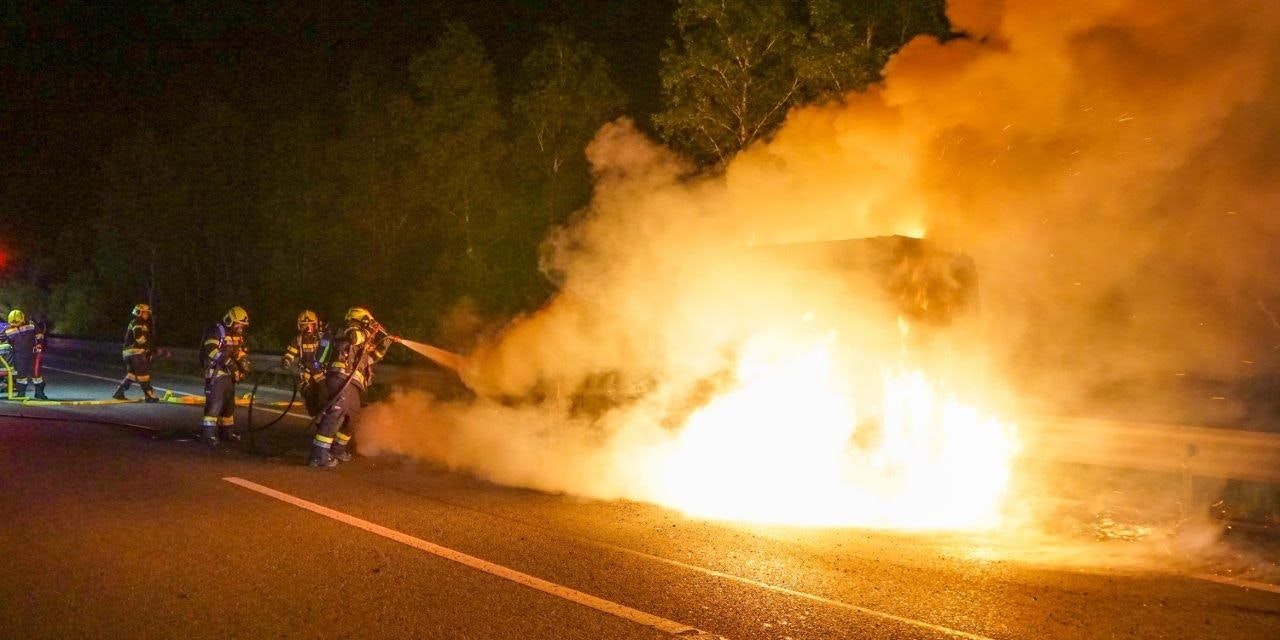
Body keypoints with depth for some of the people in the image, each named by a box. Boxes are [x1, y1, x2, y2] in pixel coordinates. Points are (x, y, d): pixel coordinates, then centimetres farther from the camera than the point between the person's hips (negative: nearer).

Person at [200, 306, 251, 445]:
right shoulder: (216, 331, -13)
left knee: (229, 402, 14)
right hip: (216, 372, -9)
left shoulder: (238, 335, 13)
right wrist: (228, 361, -31)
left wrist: (245, 364, 1)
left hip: (229, 373, 9)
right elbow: (211, 350, -25)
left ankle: (225, 431, 25)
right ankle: (208, 433, -15)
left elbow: (242, 352, 19)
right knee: (215, 401, -15)